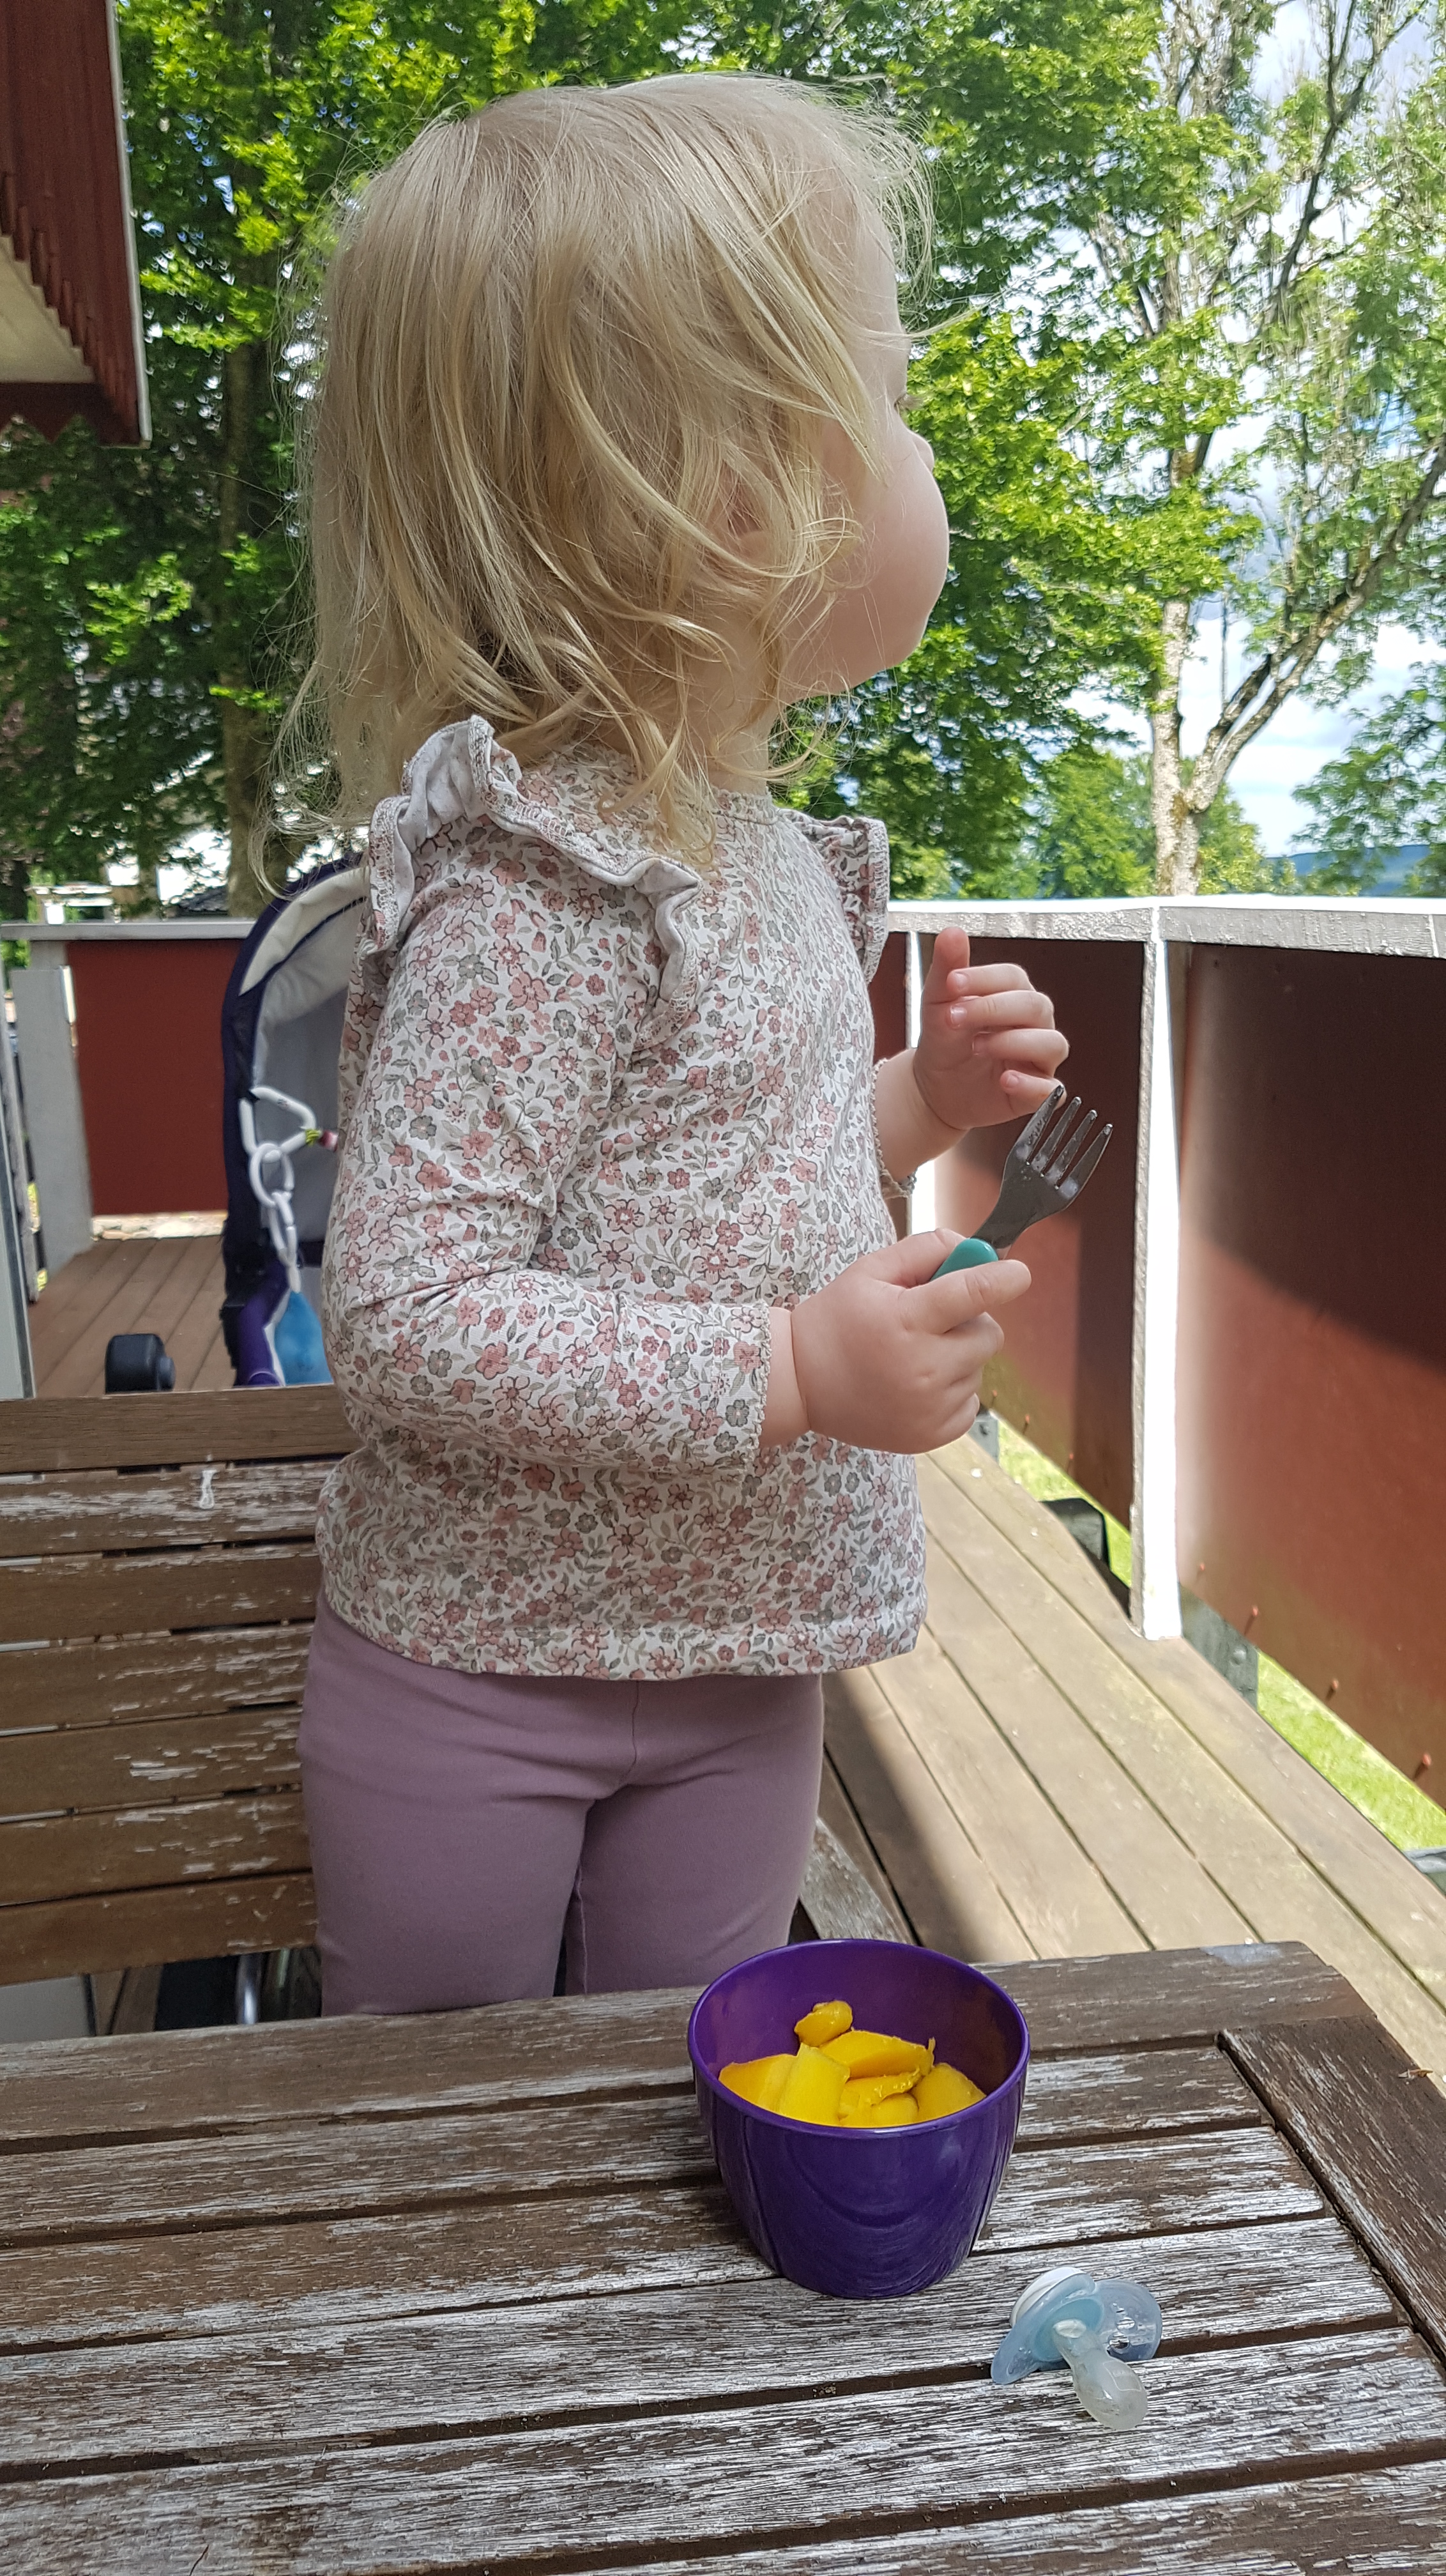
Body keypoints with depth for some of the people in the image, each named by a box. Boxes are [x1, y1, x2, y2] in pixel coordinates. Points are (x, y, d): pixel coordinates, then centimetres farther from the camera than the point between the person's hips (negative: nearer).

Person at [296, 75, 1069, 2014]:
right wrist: (793, 1376, -29)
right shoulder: (534, 886, -27)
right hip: (478, 1682, -7)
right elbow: (405, 1317, -31)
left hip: (737, 1662, 7)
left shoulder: (746, 837, 3)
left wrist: (910, 1108, 1)